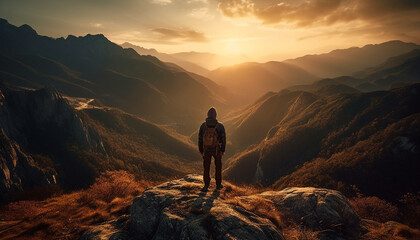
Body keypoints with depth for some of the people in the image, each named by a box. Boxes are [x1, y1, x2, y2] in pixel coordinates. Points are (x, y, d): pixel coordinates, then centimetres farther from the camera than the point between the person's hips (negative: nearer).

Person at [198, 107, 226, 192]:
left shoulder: (203, 126, -6)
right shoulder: (220, 126, -11)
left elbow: (200, 139, -1)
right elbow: (223, 139, -7)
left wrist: (201, 150, 10)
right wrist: (223, 150, 6)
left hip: (206, 150, 1)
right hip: (217, 150, -1)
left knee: (206, 168, 11)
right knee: (218, 167, 16)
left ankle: (206, 186, 8)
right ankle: (218, 185, 24)